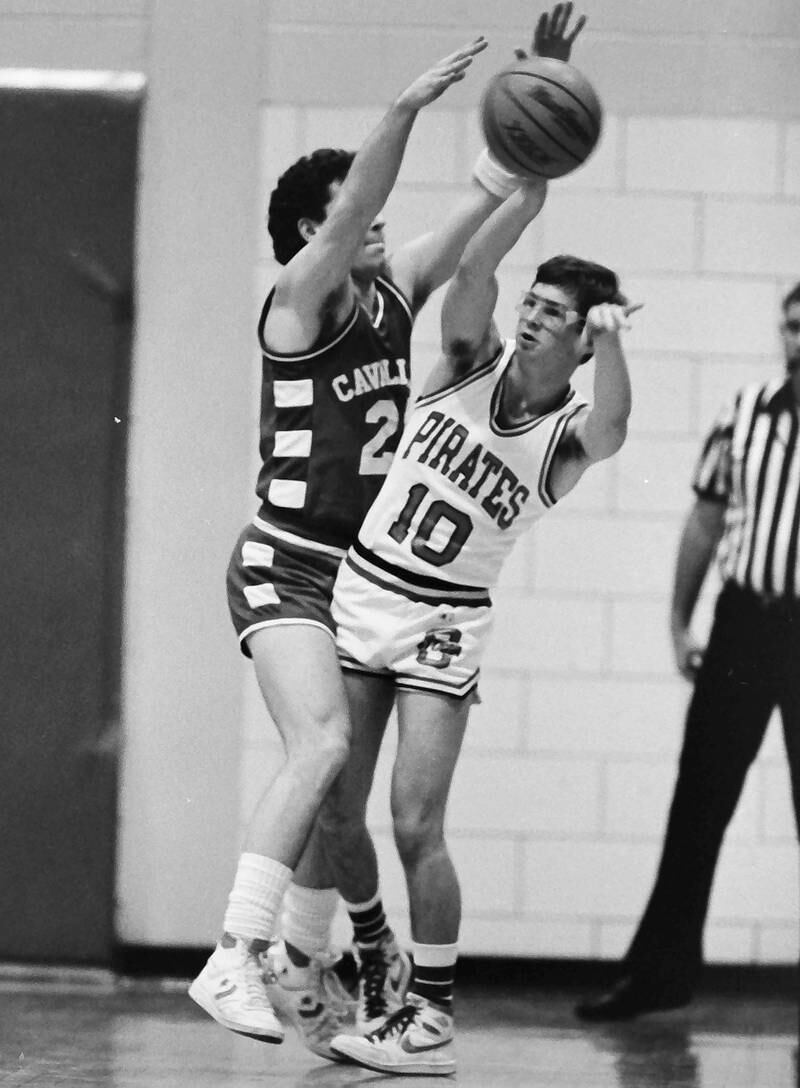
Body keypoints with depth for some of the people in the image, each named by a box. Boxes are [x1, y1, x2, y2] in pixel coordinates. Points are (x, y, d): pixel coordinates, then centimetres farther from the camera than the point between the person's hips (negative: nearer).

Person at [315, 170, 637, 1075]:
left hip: (443, 628, -3)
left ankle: (433, 1024, -7)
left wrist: (611, 341, -47)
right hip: (360, 593, 3)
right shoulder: (473, 363, 1)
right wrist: (530, 194, -28)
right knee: (335, 814, 6)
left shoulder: (567, 436, -6)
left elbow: (612, 429, -31)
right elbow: (471, 271, -15)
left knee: (415, 825, -13)